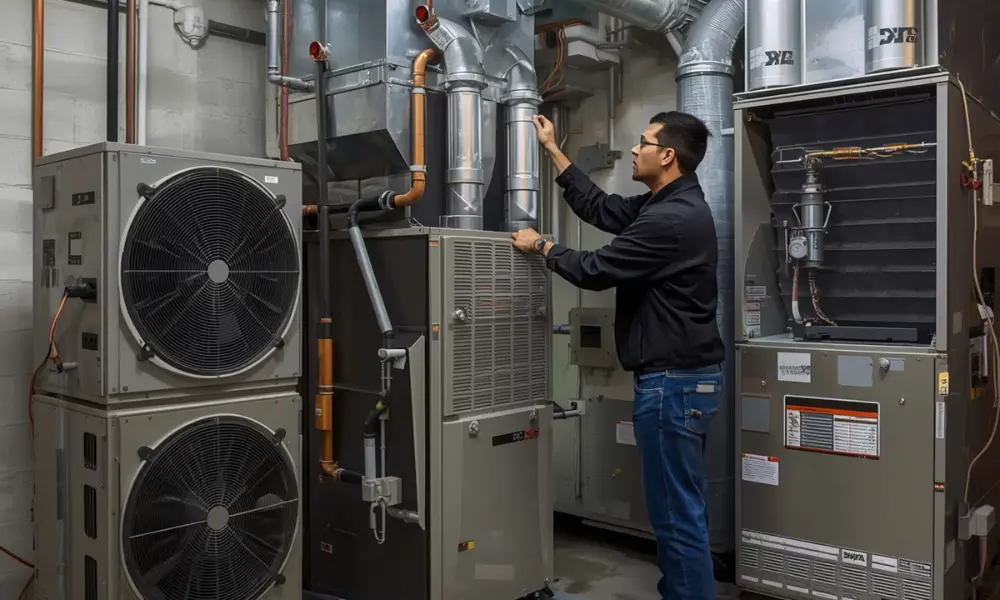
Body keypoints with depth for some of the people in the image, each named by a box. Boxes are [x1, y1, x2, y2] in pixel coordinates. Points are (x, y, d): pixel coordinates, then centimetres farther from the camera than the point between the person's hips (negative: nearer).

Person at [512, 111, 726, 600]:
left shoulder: (672, 218, -21)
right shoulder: (667, 206, 12)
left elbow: (596, 270, -15)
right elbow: (599, 208, 19)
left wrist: (541, 246, 3)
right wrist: (552, 150, 23)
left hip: (673, 382, -11)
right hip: (683, 377, 11)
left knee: (677, 514, -2)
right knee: (681, 509, 18)